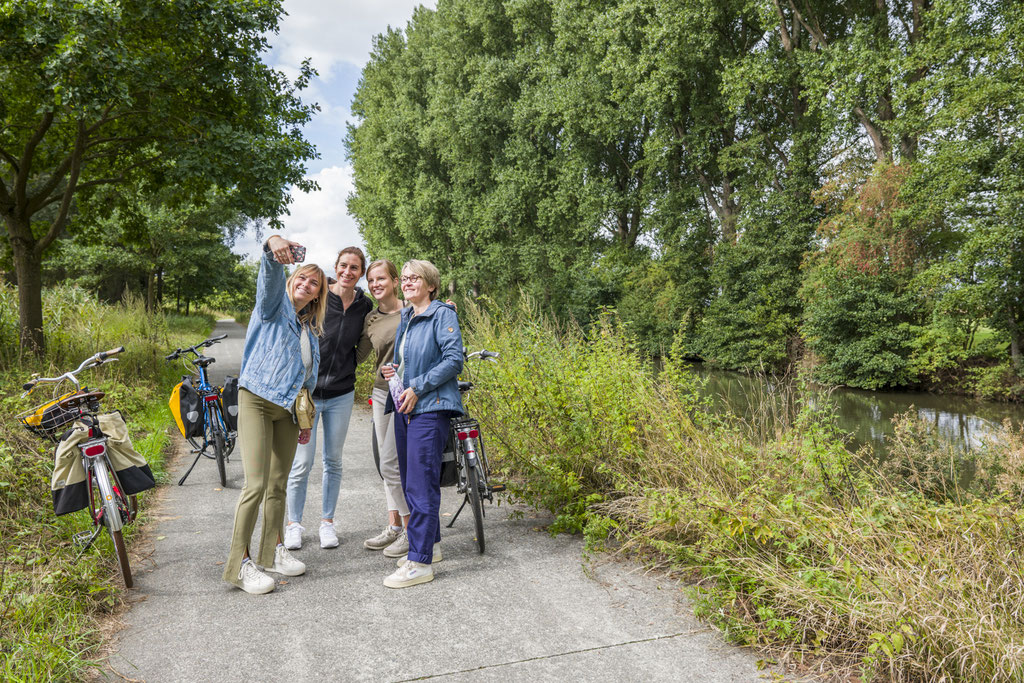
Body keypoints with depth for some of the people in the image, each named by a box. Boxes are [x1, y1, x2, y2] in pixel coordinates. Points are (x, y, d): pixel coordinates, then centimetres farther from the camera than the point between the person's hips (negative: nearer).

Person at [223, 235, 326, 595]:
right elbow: (269, 275, -22)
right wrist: (274, 246, -43)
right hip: (256, 402, -7)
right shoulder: (274, 304, 1)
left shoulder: (310, 329, 19)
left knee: (278, 484, 12)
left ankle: (272, 551, 25)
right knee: (256, 484, -12)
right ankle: (239, 564, -5)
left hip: (287, 410, 7)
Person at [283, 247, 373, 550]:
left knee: (333, 461, 12)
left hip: (341, 394, 3)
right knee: (302, 463, 1)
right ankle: (294, 524, 19)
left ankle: (327, 521, 27)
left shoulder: (364, 306, 2)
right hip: (307, 391, -3)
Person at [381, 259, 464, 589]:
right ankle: (430, 543, 28)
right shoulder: (405, 318, 19)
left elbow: (454, 360, -14)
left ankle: (420, 562, -4)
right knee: (410, 482, 14)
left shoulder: (442, 314, -6)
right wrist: (390, 370, 9)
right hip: (404, 408, 9)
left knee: (421, 485, -9)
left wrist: (417, 387, -17)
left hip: (430, 408, -9)